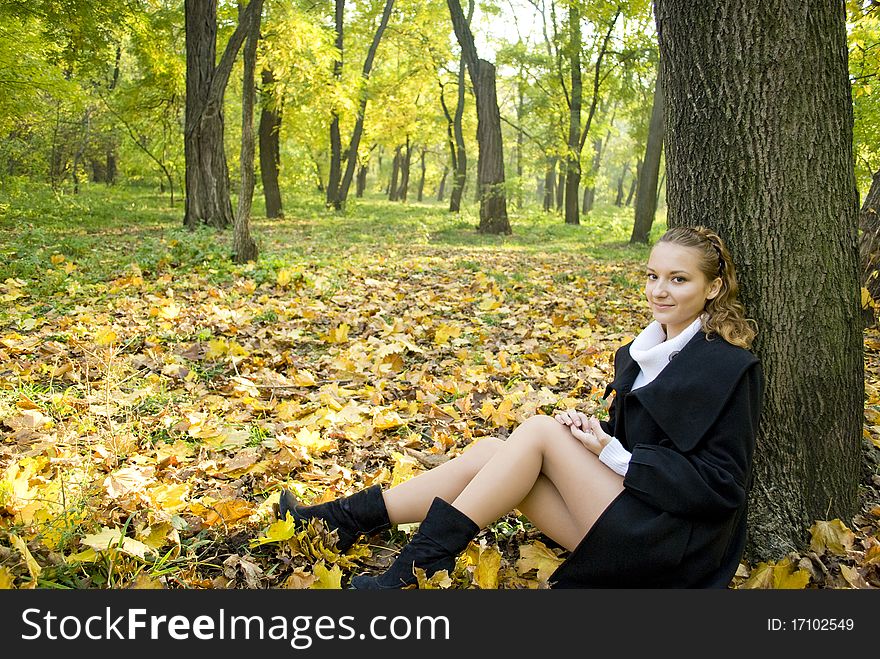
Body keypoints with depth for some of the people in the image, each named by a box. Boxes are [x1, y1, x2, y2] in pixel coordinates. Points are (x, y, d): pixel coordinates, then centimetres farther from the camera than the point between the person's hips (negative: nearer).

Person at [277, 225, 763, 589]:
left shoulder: (727, 367, -12)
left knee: (538, 430, -22)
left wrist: (615, 455, -18)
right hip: (621, 523, 7)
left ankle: (418, 566, -19)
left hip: (668, 546, -7)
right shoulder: (639, 353, 11)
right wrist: (592, 429, -5)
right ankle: (342, 519, -8)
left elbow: (723, 484, -15)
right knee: (489, 451, -12)